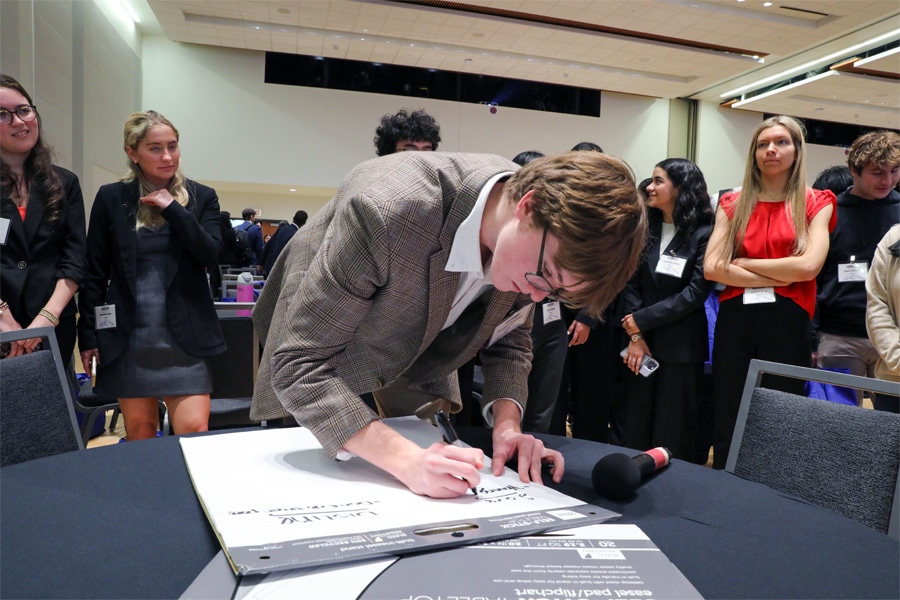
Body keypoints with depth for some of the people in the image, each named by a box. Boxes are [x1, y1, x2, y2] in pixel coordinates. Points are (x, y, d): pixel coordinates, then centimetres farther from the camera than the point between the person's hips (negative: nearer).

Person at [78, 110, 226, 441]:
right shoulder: (111, 198, 2)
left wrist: (173, 209, -12)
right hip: (128, 336, 1)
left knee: (194, 433, -6)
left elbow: (212, 257, -8)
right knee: (139, 434, 11)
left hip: (185, 335, 0)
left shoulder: (202, 197, 4)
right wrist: (88, 335, 3)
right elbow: (95, 273, 5)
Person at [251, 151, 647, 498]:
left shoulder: (528, 252, -22)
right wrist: (405, 460, -46)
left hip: (419, 378, 4)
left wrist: (506, 424, -22)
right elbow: (298, 363, -37)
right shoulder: (388, 210, -42)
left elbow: (509, 340, -4)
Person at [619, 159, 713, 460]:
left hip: (681, 346, -3)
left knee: (672, 432, 7)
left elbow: (696, 293, -13)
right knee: (634, 426, 11)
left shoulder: (704, 233, -6)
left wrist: (641, 320, -14)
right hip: (641, 340, 4)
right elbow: (629, 284, 1)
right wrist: (634, 335, -9)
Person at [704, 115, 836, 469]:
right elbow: (712, 268, -4)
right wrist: (777, 276, -8)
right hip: (735, 319, 2)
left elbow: (809, 266, -12)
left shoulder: (815, 204, 4)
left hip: (787, 321, -1)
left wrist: (745, 263, -5)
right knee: (728, 423, 7)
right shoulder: (733, 204, 8)